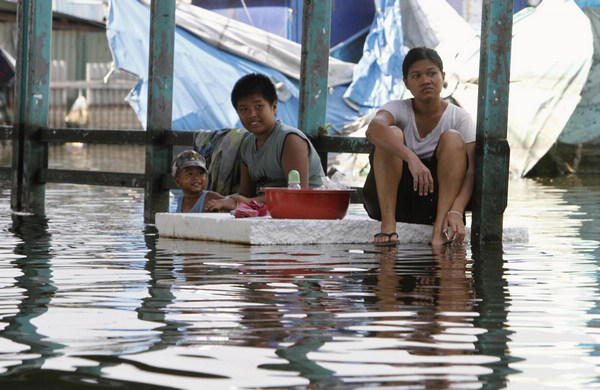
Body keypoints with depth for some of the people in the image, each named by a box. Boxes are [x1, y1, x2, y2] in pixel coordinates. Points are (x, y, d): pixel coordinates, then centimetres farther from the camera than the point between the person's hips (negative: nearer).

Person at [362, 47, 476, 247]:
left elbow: (471, 171, -15)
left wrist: (456, 211, -33)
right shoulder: (398, 109, -5)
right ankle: (388, 223, -31)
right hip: (392, 198, -1)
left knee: (453, 139, -20)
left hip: (436, 200, 1)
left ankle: (440, 227, -31)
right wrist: (412, 158, -48)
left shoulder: (460, 117, -3)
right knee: (392, 134, -22)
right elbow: (373, 129, -31)